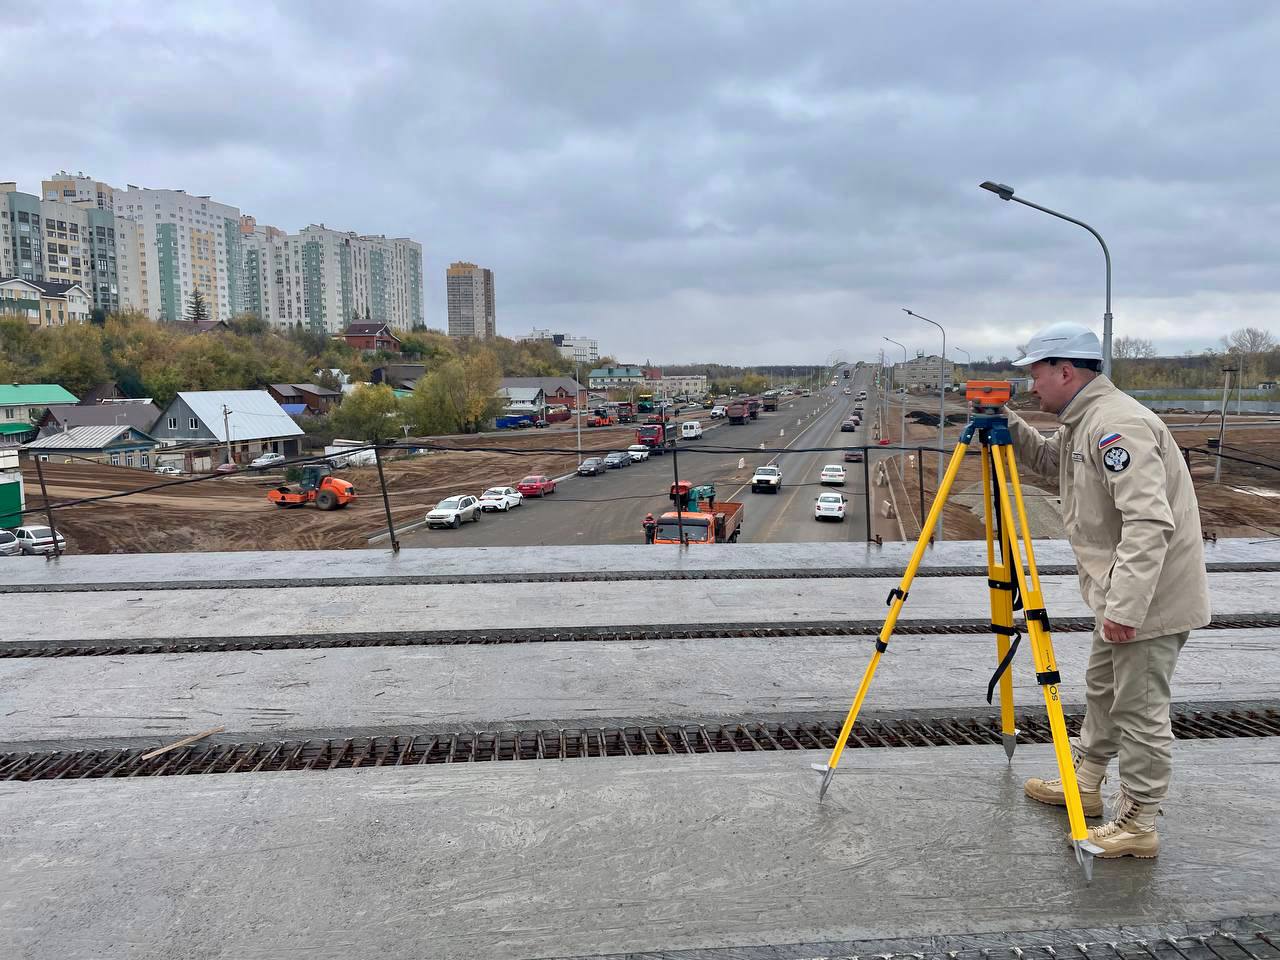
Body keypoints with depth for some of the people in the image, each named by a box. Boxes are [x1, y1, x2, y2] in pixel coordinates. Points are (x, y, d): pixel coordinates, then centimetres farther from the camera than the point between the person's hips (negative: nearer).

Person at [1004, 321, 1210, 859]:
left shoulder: (1117, 424, -24)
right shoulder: (1079, 424, 9)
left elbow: (1149, 522, -31)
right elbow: (1048, 461, 28)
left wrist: (1125, 606, -32)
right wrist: (1009, 428, 10)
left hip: (1150, 595, -11)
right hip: (1120, 594, 11)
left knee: (1140, 710, 0)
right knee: (1103, 689, 23)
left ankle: (1137, 826, 13)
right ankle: (1085, 782, 39)